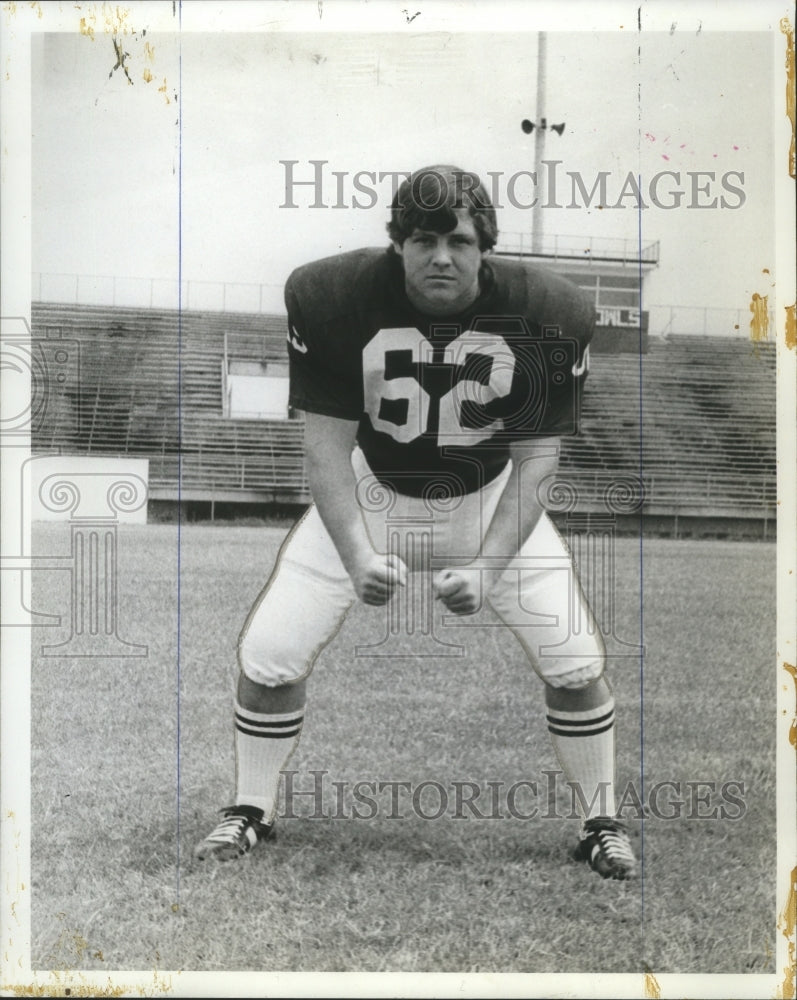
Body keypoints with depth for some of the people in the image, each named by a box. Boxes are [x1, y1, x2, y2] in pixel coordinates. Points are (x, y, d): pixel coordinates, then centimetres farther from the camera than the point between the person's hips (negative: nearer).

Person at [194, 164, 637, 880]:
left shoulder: (549, 315, -22)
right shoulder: (329, 298, -23)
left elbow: (535, 461, -17)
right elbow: (327, 444, -18)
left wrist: (486, 567, -28)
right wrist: (358, 556, -31)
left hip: (491, 503, 0)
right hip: (367, 494, 0)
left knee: (576, 662, -7)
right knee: (268, 656, -7)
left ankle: (602, 823, 19)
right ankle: (250, 813, 19)